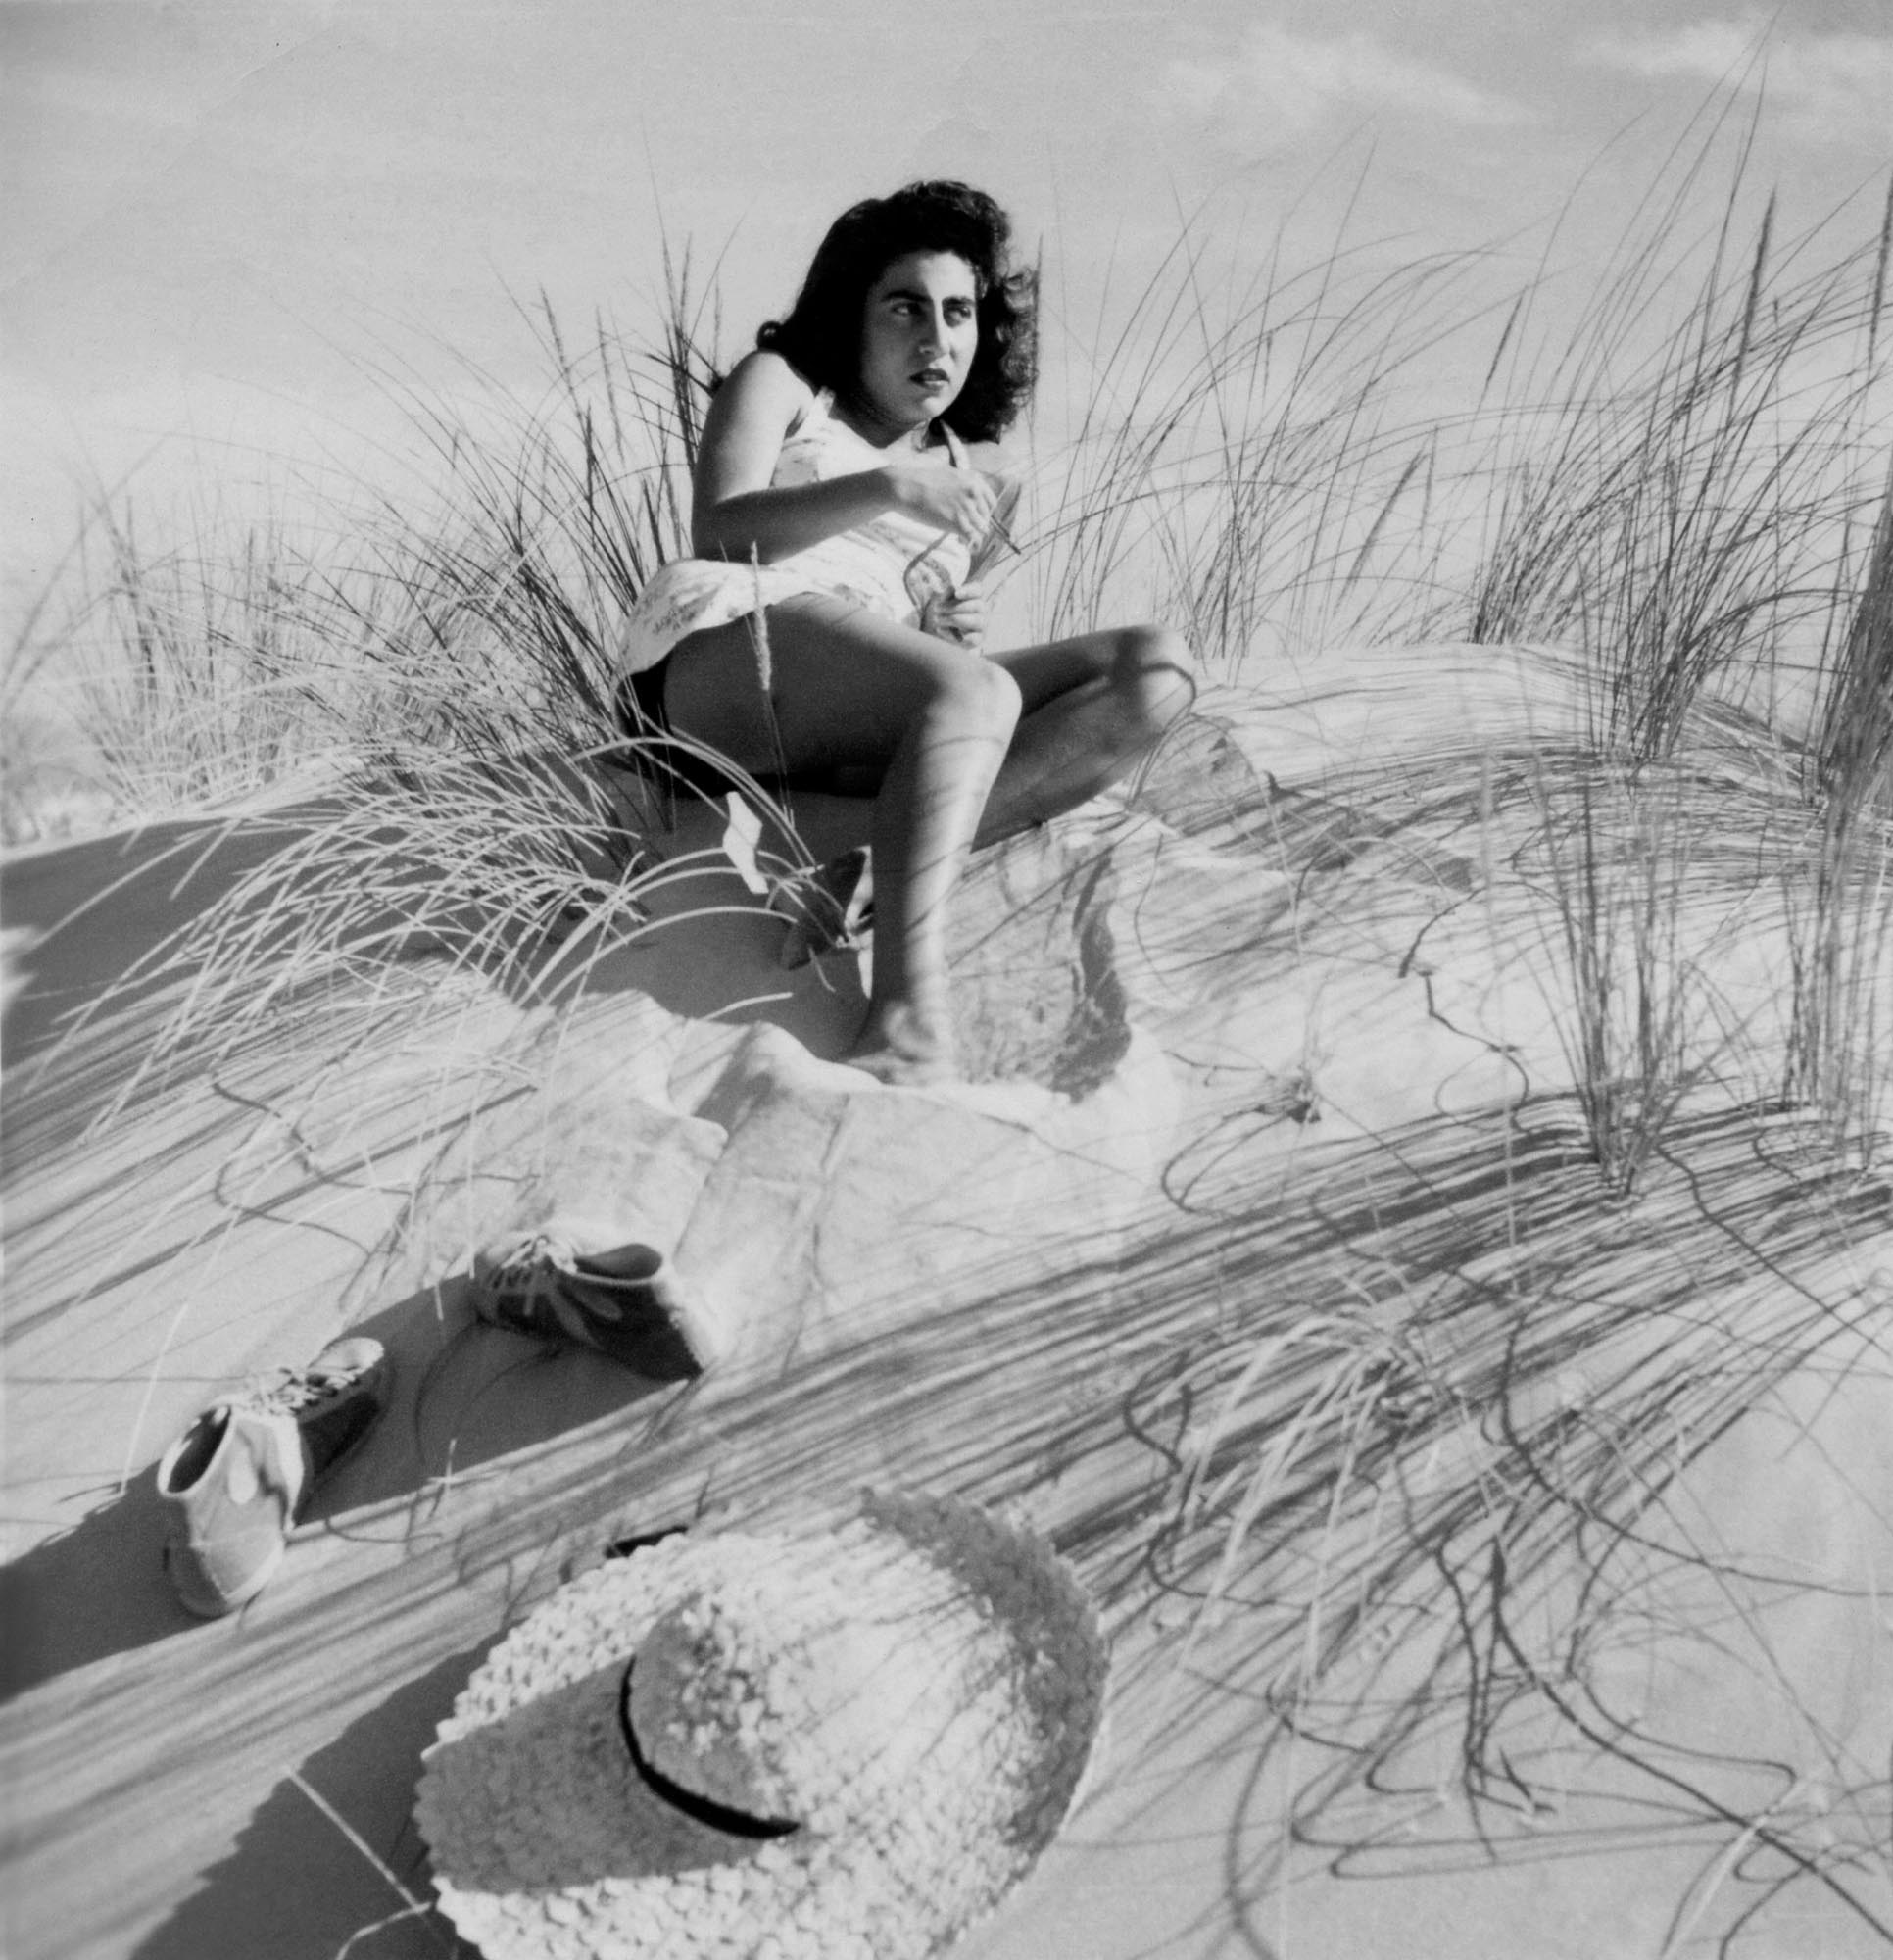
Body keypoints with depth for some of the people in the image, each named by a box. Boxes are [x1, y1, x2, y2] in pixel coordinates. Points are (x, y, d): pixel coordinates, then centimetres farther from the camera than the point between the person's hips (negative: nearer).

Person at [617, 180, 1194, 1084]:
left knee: (1157, 666, -15)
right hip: (731, 649, -4)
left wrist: (955, 629, 3)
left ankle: (902, 860, -34)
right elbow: (718, 529, 0)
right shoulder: (779, 383, 18)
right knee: (976, 690, -35)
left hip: (874, 725, 5)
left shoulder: (969, 468, 31)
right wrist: (885, 486, -12)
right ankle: (904, 1013, -52)